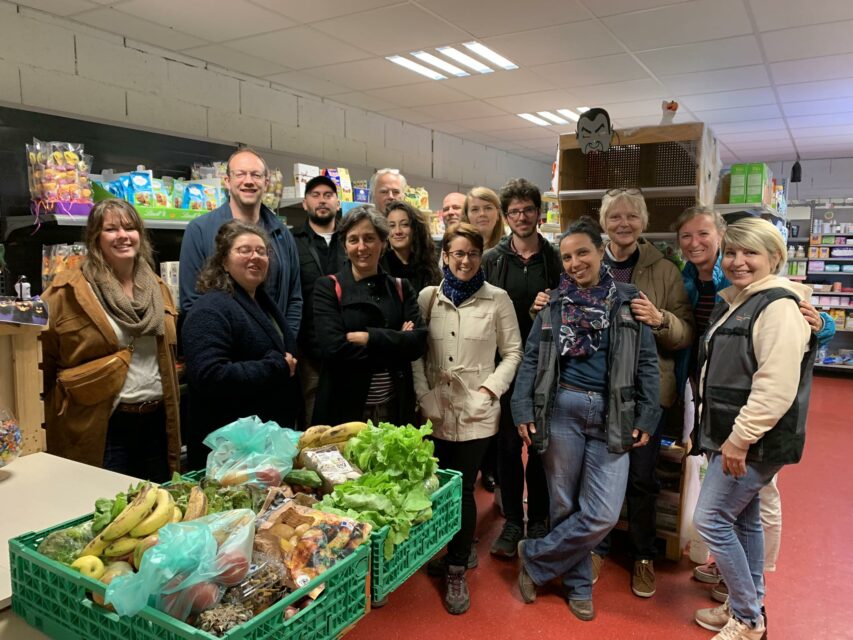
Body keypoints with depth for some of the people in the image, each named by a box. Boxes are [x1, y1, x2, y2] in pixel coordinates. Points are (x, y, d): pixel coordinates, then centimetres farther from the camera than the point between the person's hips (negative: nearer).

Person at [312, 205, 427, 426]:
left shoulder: (401, 289, 6)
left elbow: (418, 342, -7)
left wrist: (368, 337, -16)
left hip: (395, 407, 3)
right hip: (344, 408, -3)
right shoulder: (328, 288, -3)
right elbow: (334, 348, -16)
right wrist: (395, 343, -12)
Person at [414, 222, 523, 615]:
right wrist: (423, 395, -5)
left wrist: (489, 389, -9)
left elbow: (513, 353, 2)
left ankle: (457, 571, 22)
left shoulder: (498, 299, -2)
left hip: (476, 411, -2)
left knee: (463, 489, 3)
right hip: (434, 410, 2)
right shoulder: (428, 297, 4)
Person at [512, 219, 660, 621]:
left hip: (612, 415, 0)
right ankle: (578, 584, 30)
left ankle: (535, 557, 17)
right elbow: (532, 358, 5)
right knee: (565, 504, 9)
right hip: (562, 409, 0)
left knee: (602, 515, -5)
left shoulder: (628, 301, 4)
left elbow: (647, 362, 4)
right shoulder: (555, 303, 6)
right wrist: (523, 409, -4)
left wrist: (647, 418, -1)